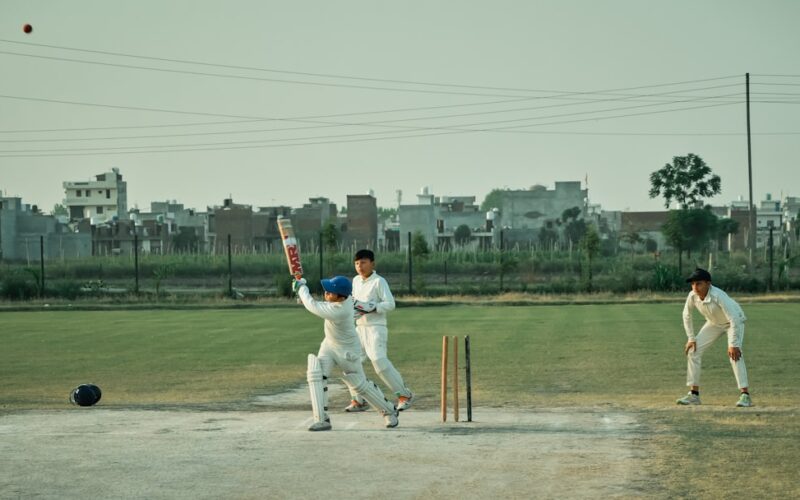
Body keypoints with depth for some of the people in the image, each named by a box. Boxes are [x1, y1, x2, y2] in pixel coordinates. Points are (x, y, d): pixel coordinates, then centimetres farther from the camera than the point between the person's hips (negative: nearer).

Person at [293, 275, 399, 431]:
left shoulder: (338, 311, -38)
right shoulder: (346, 297, -16)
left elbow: (312, 306, -29)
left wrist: (301, 287, -15)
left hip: (347, 351, -7)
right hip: (329, 345, 7)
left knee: (360, 385, 7)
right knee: (316, 374, -12)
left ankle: (389, 411, 32)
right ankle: (322, 420, -11)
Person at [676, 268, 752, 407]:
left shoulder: (718, 296, -39)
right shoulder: (692, 296, -22)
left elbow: (734, 319, -39)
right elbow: (686, 315, -3)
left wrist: (733, 344, -40)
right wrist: (691, 338, -4)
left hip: (734, 321, -6)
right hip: (714, 323, 6)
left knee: (735, 354, -27)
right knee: (693, 351, -1)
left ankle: (745, 395, -25)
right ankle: (694, 394, 8)